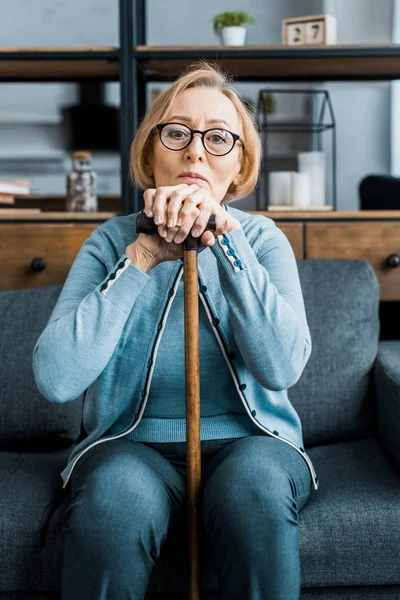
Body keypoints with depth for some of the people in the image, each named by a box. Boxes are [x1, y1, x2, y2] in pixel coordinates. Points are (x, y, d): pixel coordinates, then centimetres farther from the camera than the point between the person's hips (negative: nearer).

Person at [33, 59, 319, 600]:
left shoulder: (260, 238, -1)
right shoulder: (113, 241, -2)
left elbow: (282, 368, -19)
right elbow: (56, 380, -18)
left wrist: (225, 236, -23)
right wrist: (143, 257, -18)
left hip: (248, 439, 1)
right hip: (133, 443, 0)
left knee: (255, 483, -32)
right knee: (116, 494, -33)